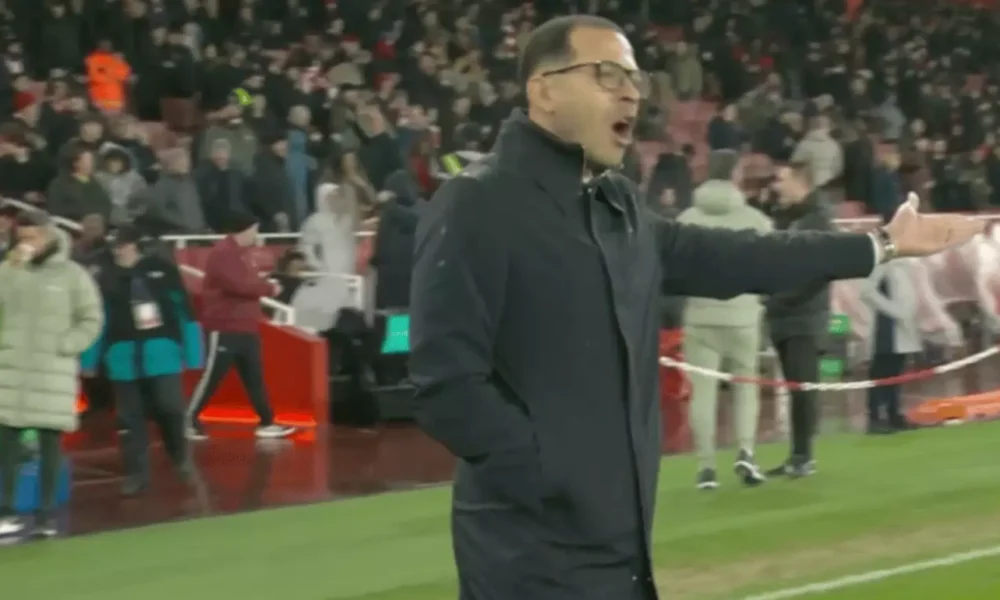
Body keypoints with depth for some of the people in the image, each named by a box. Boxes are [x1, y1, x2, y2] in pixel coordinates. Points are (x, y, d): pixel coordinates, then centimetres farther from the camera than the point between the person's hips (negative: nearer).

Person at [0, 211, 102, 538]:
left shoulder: (72, 274, 0)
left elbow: (90, 320, 1)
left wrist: (63, 346, -10)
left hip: (53, 372, -2)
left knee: (50, 442, 2)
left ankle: (46, 513, 8)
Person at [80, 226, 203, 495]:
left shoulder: (162, 270, 0)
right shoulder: (107, 279, 3)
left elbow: (183, 309, 3)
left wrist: (192, 352, 2)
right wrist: (89, 359, 7)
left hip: (161, 352, -2)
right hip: (124, 356, 2)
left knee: (169, 408, -6)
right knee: (130, 418, 3)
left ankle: (180, 455, 22)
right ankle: (136, 474, 11)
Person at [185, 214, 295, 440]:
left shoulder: (239, 253, 17)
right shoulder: (223, 253, -15)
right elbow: (239, 284, -24)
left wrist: (264, 286, 2)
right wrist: (269, 288, -12)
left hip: (245, 327, 10)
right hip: (224, 328, -10)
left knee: (254, 376, 8)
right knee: (211, 377, -5)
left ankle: (266, 423, 10)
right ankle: (189, 421, 4)